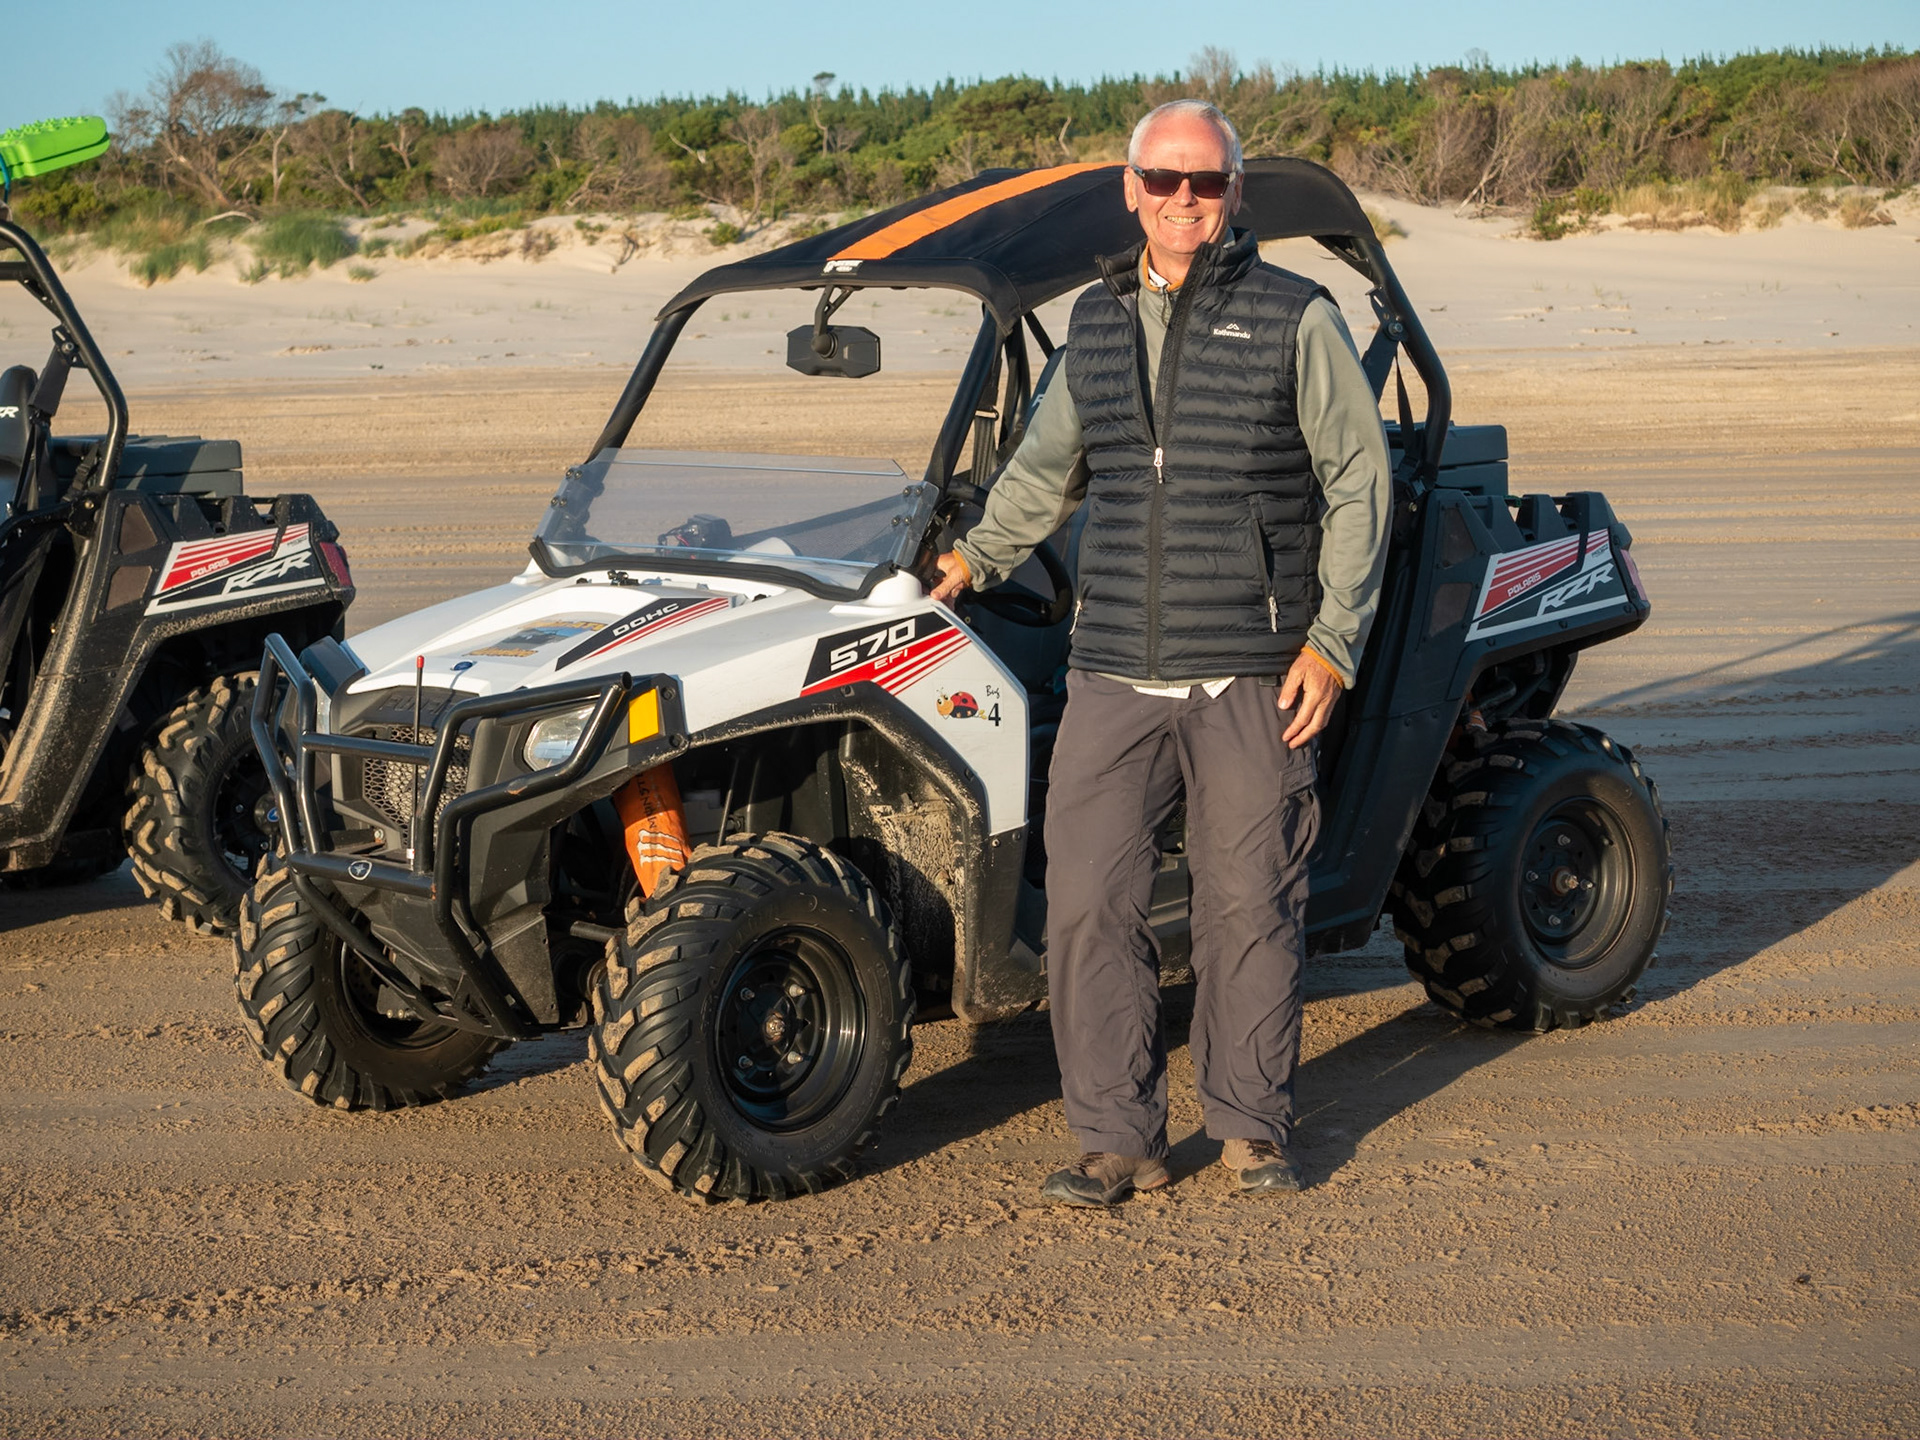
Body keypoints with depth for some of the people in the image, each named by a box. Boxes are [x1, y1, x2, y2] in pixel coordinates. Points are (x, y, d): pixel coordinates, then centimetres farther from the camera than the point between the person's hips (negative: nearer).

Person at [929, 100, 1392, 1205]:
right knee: (1088, 906, -2)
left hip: (1252, 679, -3)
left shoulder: (1297, 318, 1)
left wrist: (1334, 638, -6)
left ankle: (1253, 1124, 20)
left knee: (1250, 907, 4)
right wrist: (977, 557, 26)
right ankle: (1120, 1138, 9)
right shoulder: (1097, 321, 13)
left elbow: (1360, 481, 1)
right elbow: (1046, 466, 28)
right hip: (1114, 678, 3)